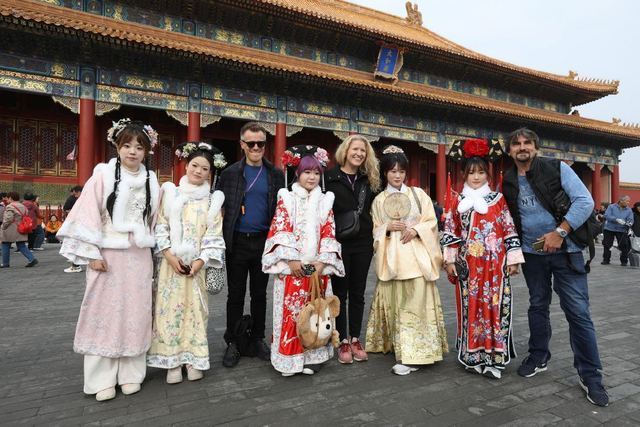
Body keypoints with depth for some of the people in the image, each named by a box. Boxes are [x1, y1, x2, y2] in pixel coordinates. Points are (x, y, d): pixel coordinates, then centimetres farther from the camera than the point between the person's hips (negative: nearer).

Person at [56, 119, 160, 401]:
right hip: (108, 256, -3)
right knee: (104, 313, 3)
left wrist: (152, 246, 9)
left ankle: (131, 374, 21)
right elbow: (88, 215, -7)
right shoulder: (103, 175, -4)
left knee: (135, 313, 8)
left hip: (139, 257, 3)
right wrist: (92, 254, -10)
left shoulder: (151, 180, 7)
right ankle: (102, 380, 17)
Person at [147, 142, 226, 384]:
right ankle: (172, 361, 14)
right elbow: (160, 226, 1)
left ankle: (194, 359, 17)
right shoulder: (170, 193, 6)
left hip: (198, 264, 0)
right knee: (170, 308, 2)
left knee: (195, 309, 5)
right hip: (171, 262, 0)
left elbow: (214, 235, 0)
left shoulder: (212, 201, 7)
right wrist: (169, 255, -10)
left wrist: (200, 261, -11)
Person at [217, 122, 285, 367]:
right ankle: (232, 343, 22)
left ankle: (258, 338, 28)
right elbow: (219, 207, 1)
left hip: (264, 242, 1)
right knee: (235, 295, 8)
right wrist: (221, 240, -6)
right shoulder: (230, 173, 2)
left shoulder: (275, 174, 5)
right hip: (237, 242, -1)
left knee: (260, 294, 13)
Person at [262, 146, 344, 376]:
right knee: (291, 311, 1)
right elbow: (279, 232, -4)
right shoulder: (286, 199, 3)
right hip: (291, 267, -2)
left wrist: (322, 262, -8)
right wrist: (291, 260, -14)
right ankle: (289, 358, 16)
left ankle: (311, 357, 21)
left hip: (317, 267, 2)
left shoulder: (325, 201, 9)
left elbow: (329, 234, 3)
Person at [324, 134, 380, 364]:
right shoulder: (330, 177, -3)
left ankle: (355, 339, 22)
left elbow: (374, 208, 17)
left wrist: (373, 235, 5)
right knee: (340, 292, 6)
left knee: (357, 292, 10)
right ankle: (343, 341, 17)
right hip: (338, 242, -3)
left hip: (363, 242, 4)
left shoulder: (369, 179, 9)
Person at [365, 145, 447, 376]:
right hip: (392, 258, 1)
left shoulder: (418, 194, 8)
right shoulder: (378, 200, 10)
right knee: (396, 304, 2)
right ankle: (402, 353, 13)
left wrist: (415, 230, -13)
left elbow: (431, 222, 5)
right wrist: (387, 228, -10)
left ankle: (410, 355, 0)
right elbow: (375, 231, 10)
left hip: (416, 256, 0)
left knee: (416, 303, -6)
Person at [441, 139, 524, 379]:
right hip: (468, 264, 1)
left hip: (494, 264, -1)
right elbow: (450, 233, 6)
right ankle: (473, 357, 19)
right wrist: (450, 260, 1)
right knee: (470, 308, 6)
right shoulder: (458, 202, 6)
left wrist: (513, 259, -1)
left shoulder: (498, 200, 4)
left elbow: (509, 230, 3)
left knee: (494, 307, 2)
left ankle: (494, 360, 14)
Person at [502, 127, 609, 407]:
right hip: (532, 252, 4)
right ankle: (538, 358, 32)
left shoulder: (557, 169, -7)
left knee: (578, 311, -3)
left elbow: (585, 201, -14)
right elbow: (508, 218, 14)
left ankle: (590, 376, 11)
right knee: (538, 306, 15)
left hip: (565, 250, -3)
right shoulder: (508, 182, 2)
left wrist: (560, 232, -22)